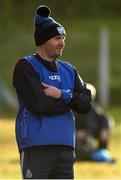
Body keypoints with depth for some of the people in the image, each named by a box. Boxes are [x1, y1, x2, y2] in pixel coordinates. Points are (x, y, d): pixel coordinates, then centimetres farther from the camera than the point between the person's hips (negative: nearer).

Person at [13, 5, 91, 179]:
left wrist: (62, 95, -11)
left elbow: (86, 104, 6)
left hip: (65, 148, 7)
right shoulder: (25, 67, -3)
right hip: (36, 147, -6)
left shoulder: (68, 70, 17)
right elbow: (40, 104, -15)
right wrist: (71, 100, -1)